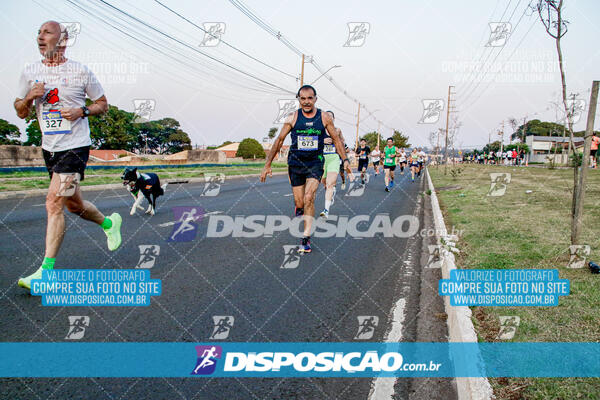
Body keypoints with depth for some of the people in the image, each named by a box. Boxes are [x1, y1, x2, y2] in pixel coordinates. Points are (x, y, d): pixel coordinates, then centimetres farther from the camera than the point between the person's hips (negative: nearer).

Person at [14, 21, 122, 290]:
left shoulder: (80, 72, -4)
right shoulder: (30, 72, 7)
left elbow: (102, 104, 5)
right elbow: (21, 112, 12)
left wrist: (82, 111, -14)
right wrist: (29, 98, -9)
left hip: (75, 147, -6)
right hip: (49, 148, 6)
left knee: (54, 202, -15)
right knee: (73, 204, 15)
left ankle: (47, 270, -9)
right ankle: (109, 223, 44)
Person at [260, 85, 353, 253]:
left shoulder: (325, 118, -3)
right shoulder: (292, 118, -4)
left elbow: (336, 140, 6)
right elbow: (279, 140, 1)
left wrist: (345, 160, -1)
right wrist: (267, 164, -1)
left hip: (315, 163, -1)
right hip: (295, 163, 1)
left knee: (309, 198, -18)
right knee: (299, 204, 2)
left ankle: (306, 238, -12)